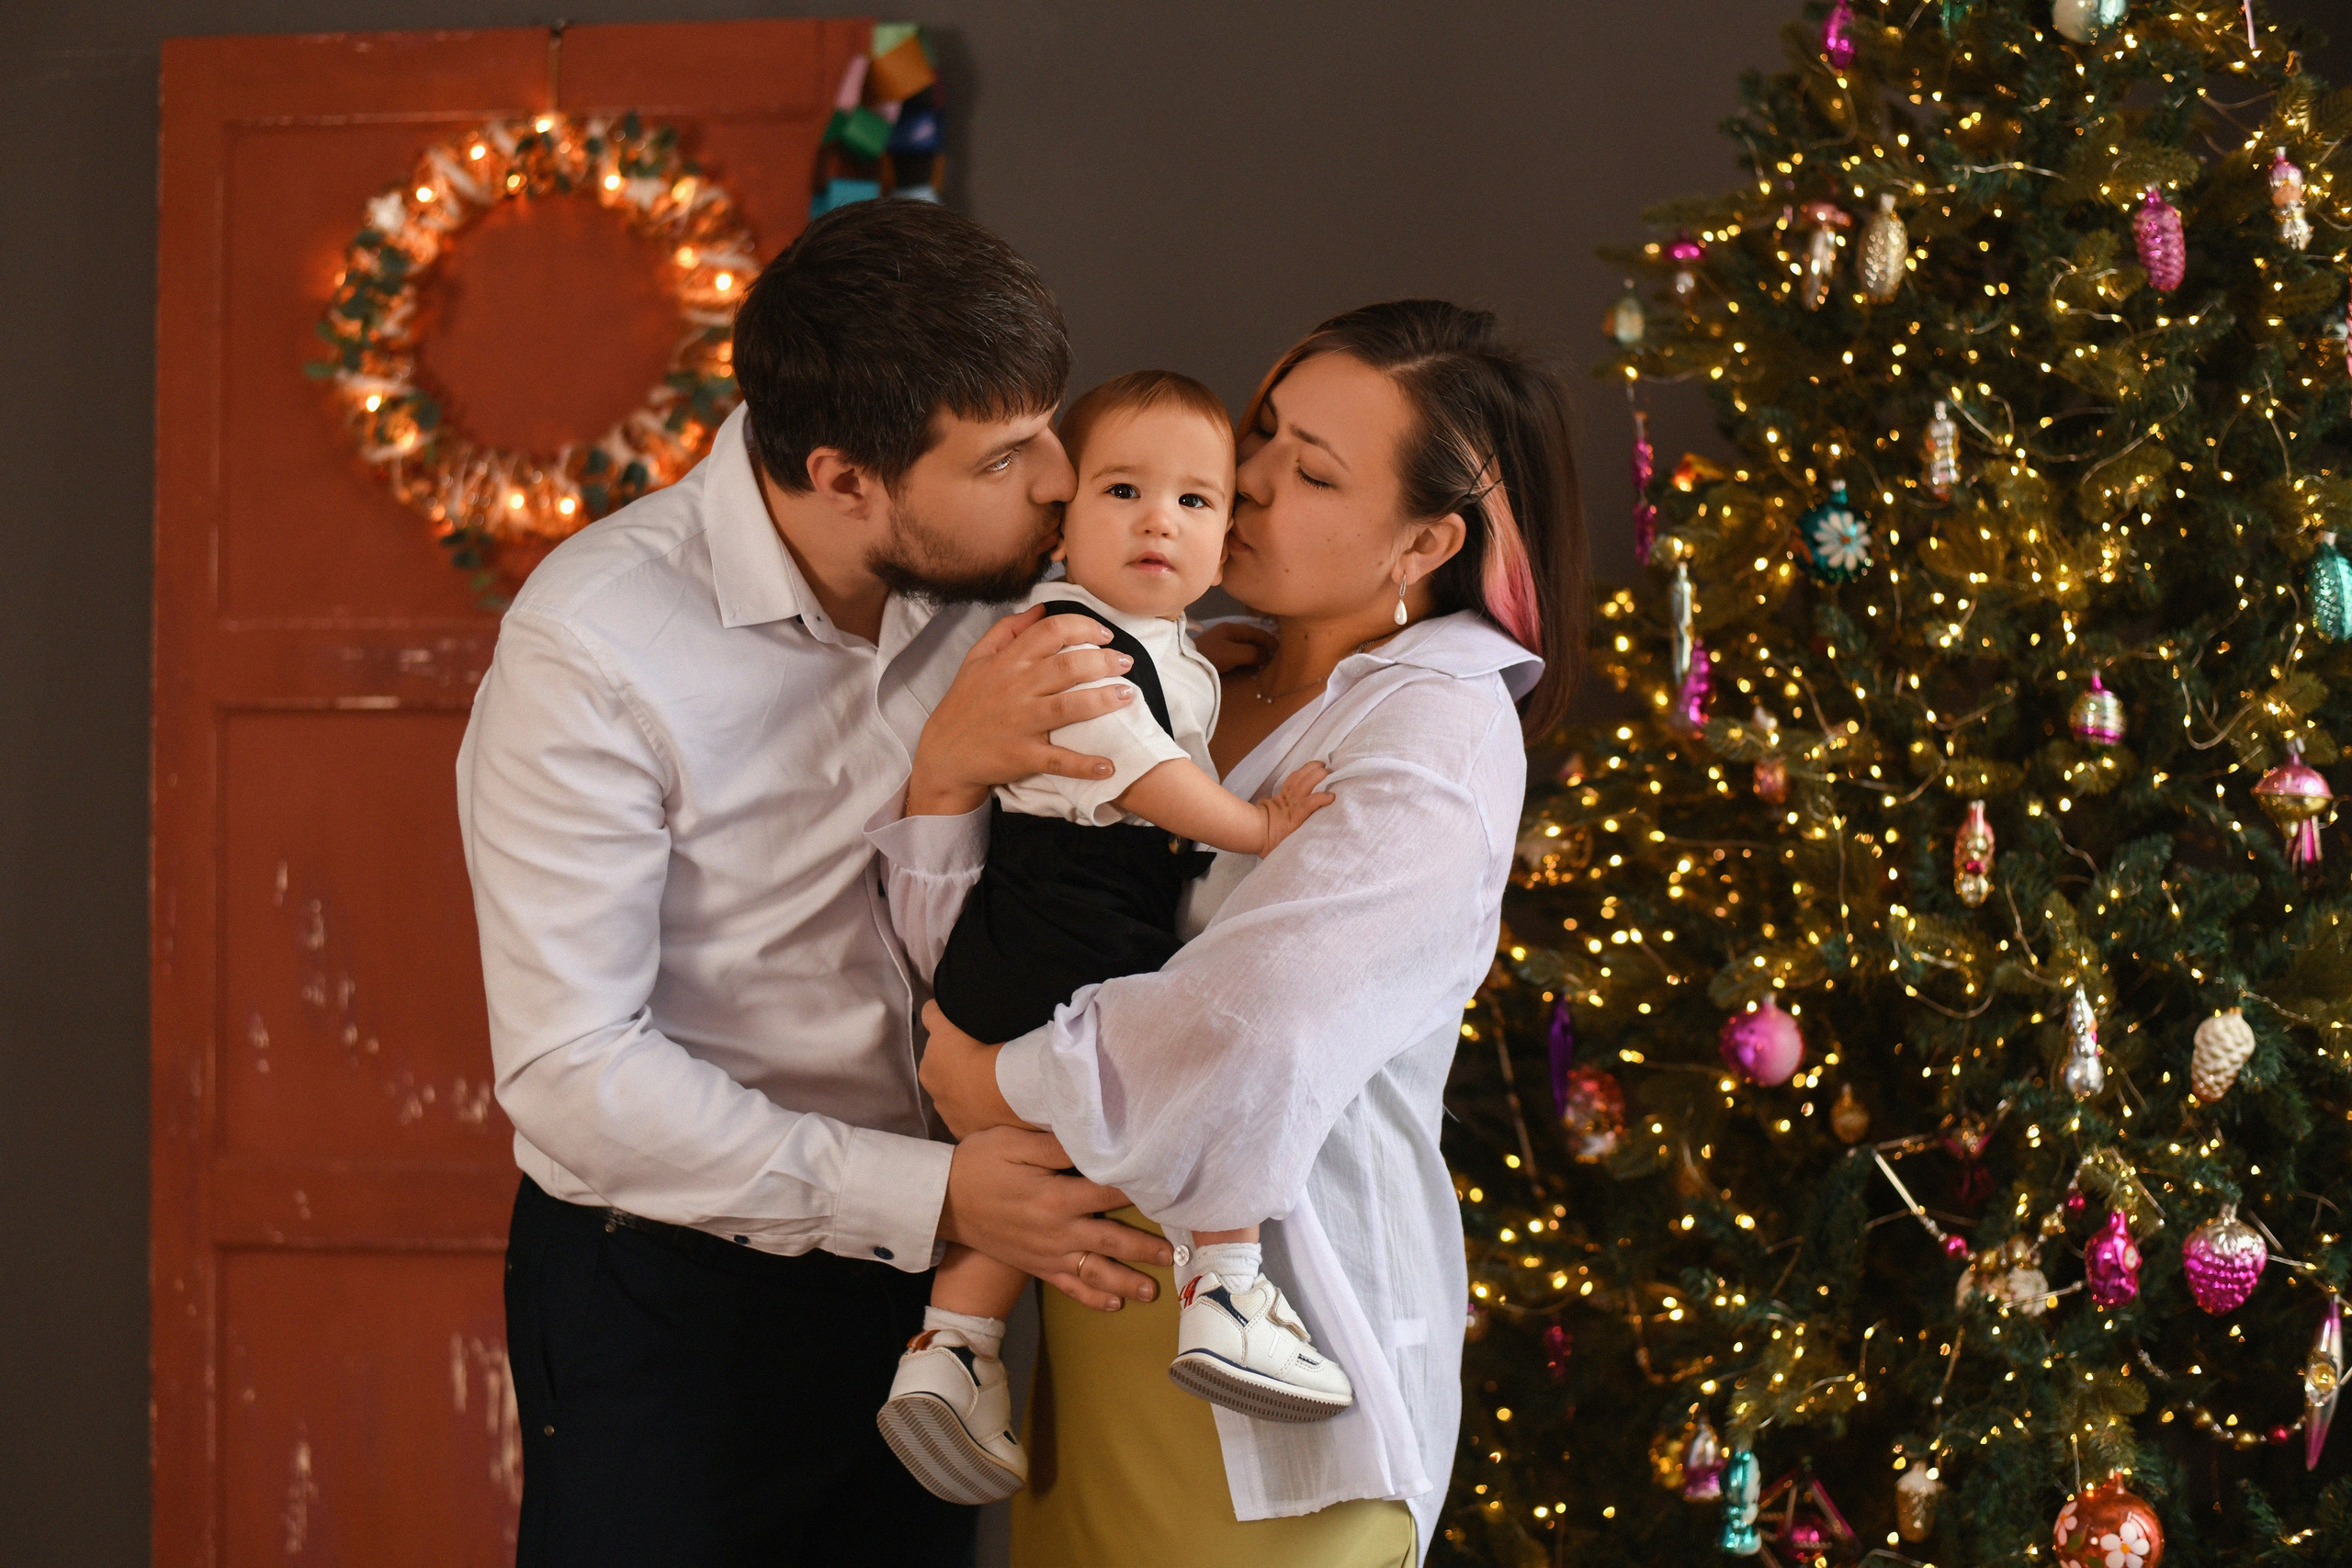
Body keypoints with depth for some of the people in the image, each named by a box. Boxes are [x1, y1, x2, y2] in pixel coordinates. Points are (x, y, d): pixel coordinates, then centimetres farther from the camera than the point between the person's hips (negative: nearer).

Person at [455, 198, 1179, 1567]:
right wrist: (928, 1195, -24)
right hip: (668, 1296, -5)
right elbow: (571, 1072, -23)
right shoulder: (595, 646, -21)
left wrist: (953, 774, -24)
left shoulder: (982, 583, -3)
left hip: (913, 1277, 6)